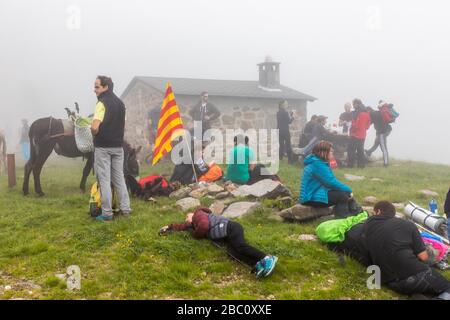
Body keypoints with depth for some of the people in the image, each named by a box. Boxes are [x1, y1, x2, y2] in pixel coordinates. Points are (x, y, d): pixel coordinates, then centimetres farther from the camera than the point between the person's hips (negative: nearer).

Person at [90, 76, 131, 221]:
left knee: (104, 180, -1)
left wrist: (95, 134, -5)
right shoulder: (120, 103, 11)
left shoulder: (102, 103, -14)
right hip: (118, 146, 7)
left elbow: (94, 127, -24)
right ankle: (125, 208, 16)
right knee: (119, 178, 14)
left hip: (103, 147, -7)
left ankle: (107, 213, 1)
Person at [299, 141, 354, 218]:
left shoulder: (322, 163, 13)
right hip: (312, 198, -10)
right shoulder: (317, 164, -19)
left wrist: (347, 190, -2)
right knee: (342, 195, -18)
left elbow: (331, 181, 10)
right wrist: (349, 190, -11)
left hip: (316, 194, 10)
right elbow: (332, 182, -21)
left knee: (345, 192, 6)